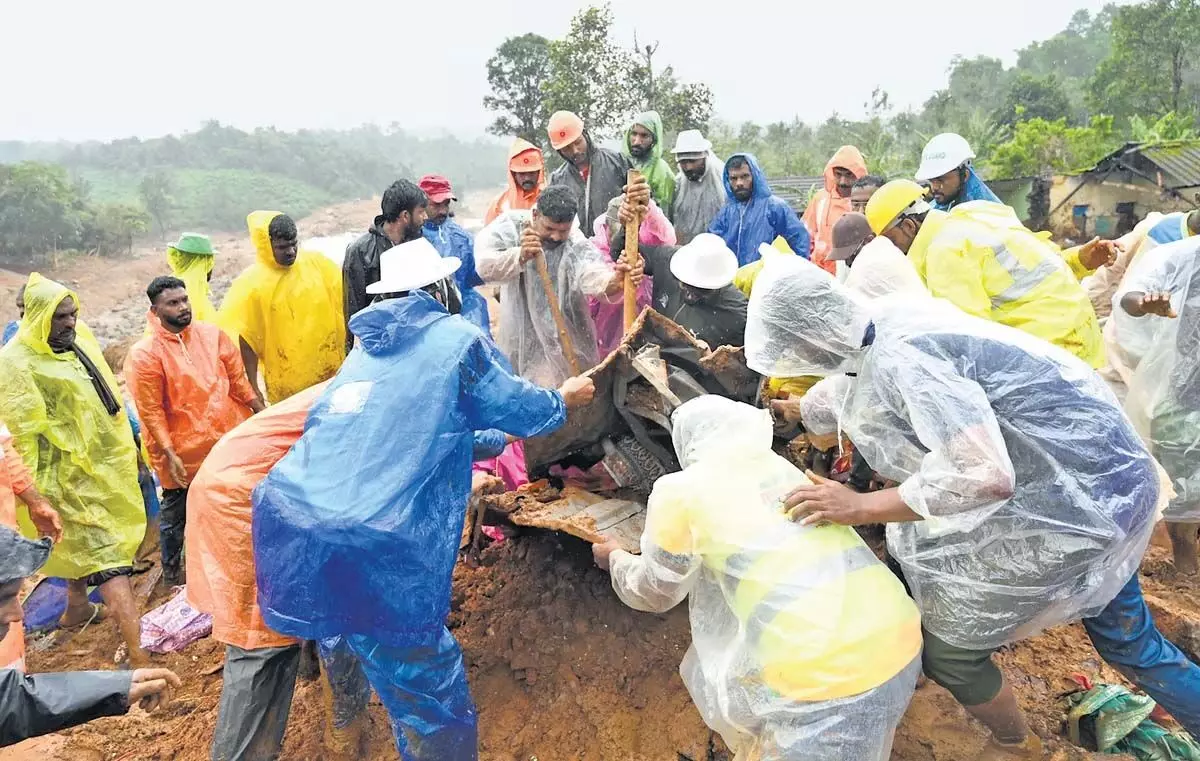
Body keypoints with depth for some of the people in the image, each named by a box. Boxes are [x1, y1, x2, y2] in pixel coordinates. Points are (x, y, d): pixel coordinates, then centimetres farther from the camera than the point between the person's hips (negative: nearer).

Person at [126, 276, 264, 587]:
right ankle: (171, 575, 32)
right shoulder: (144, 355, -12)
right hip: (183, 452, -4)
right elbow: (150, 411, -12)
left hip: (227, 441, 4)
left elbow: (238, 380, 7)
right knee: (175, 515, 13)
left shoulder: (212, 334, 0)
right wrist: (169, 453, -15)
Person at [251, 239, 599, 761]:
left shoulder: (365, 348, 24)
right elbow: (517, 409, 14)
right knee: (433, 704, 7)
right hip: (377, 547, -7)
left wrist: (490, 440, 50)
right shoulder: (456, 338, 5)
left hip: (286, 520, 8)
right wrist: (562, 400, 36)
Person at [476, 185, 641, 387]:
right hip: (520, 339, 1)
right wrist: (521, 256, -44)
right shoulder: (510, 227, -12)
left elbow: (591, 272, -38)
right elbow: (484, 266, -25)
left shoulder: (577, 244, -16)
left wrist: (613, 282, -61)